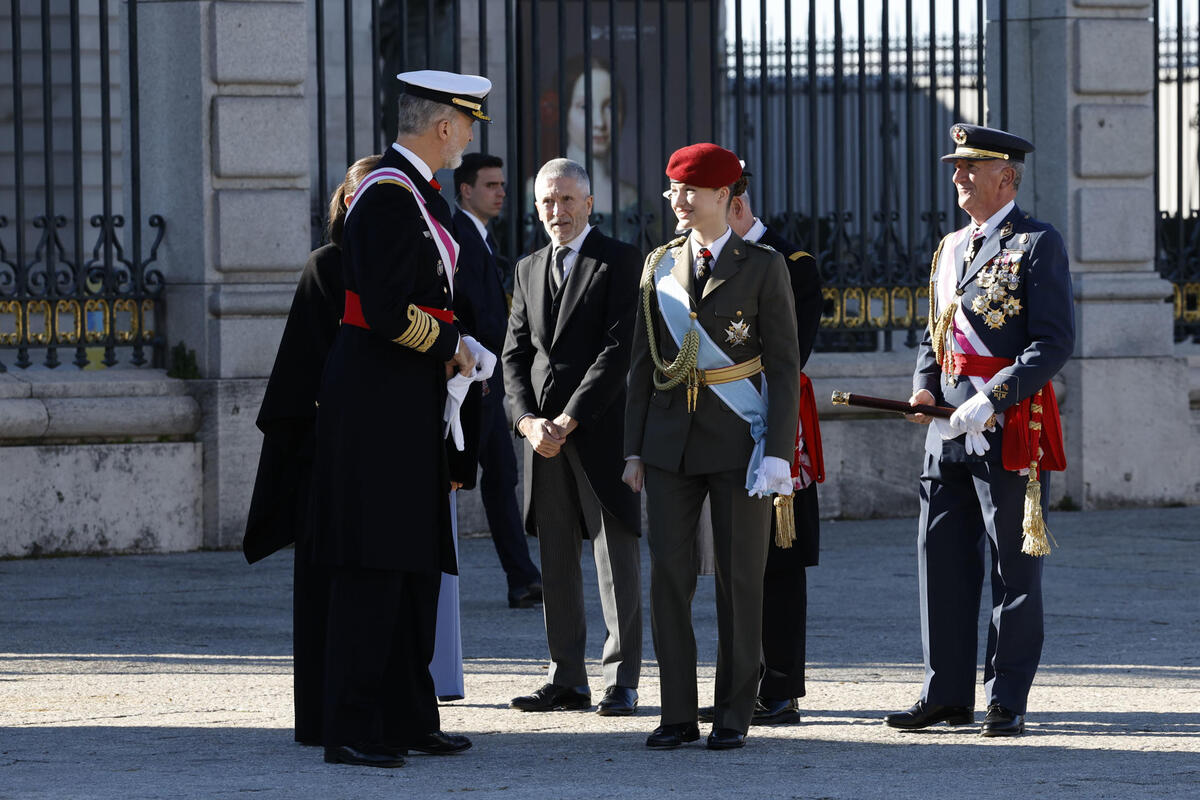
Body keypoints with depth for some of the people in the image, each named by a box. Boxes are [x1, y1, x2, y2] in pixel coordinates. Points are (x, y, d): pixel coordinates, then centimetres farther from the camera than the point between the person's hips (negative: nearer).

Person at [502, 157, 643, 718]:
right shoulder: (528, 271, 17)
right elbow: (515, 356, 14)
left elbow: (619, 349, -10)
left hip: (600, 428, -5)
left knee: (616, 554, -4)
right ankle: (566, 680, 10)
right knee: (555, 560, 5)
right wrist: (529, 422, -3)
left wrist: (567, 421, -13)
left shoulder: (620, 262, -2)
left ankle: (620, 681, -1)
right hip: (544, 435, 5)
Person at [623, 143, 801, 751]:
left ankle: (733, 716, 8)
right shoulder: (660, 266, 11)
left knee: (740, 579, 0)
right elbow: (642, 362, 13)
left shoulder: (763, 267, -1)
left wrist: (778, 453, -11)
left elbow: (784, 366, -3)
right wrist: (634, 449, 7)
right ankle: (678, 716, 6)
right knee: (669, 576, 0)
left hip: (738, 443, -4)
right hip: (670, 443, 4)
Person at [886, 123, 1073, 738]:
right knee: (941, 556, 7)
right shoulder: (951, 249, 17)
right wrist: (924, 386, 3)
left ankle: (1006, 703, 3)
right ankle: (946, 695, 14)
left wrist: (989, 400, -20)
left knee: (1013, 566, -1)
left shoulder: (1038, 245, -6)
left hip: (1010, 421, -7)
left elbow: (1055, 343, -13)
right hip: (949, 426, 7)